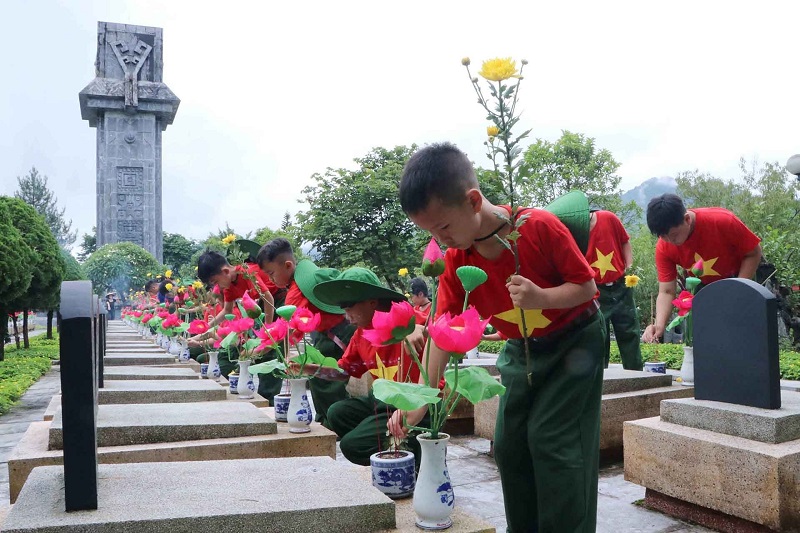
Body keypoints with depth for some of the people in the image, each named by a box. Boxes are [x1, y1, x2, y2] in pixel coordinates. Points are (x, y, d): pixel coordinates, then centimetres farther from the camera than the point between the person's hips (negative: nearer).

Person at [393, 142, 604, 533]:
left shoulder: (540, 227, -28)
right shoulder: (455, 261, -15)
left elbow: (587, 285, -18)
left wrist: (541, 298, -38)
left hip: (575, 339, -5)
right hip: (520, 351, 5)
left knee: (550, 438, -11)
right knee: (509, 444, 5)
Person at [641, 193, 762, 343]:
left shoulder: (722, 220, -32)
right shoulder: (664, 247, -24)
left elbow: (754, 253, -18)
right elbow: (666, 291, -22)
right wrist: (659, 325, -39)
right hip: (702, 287, 2)